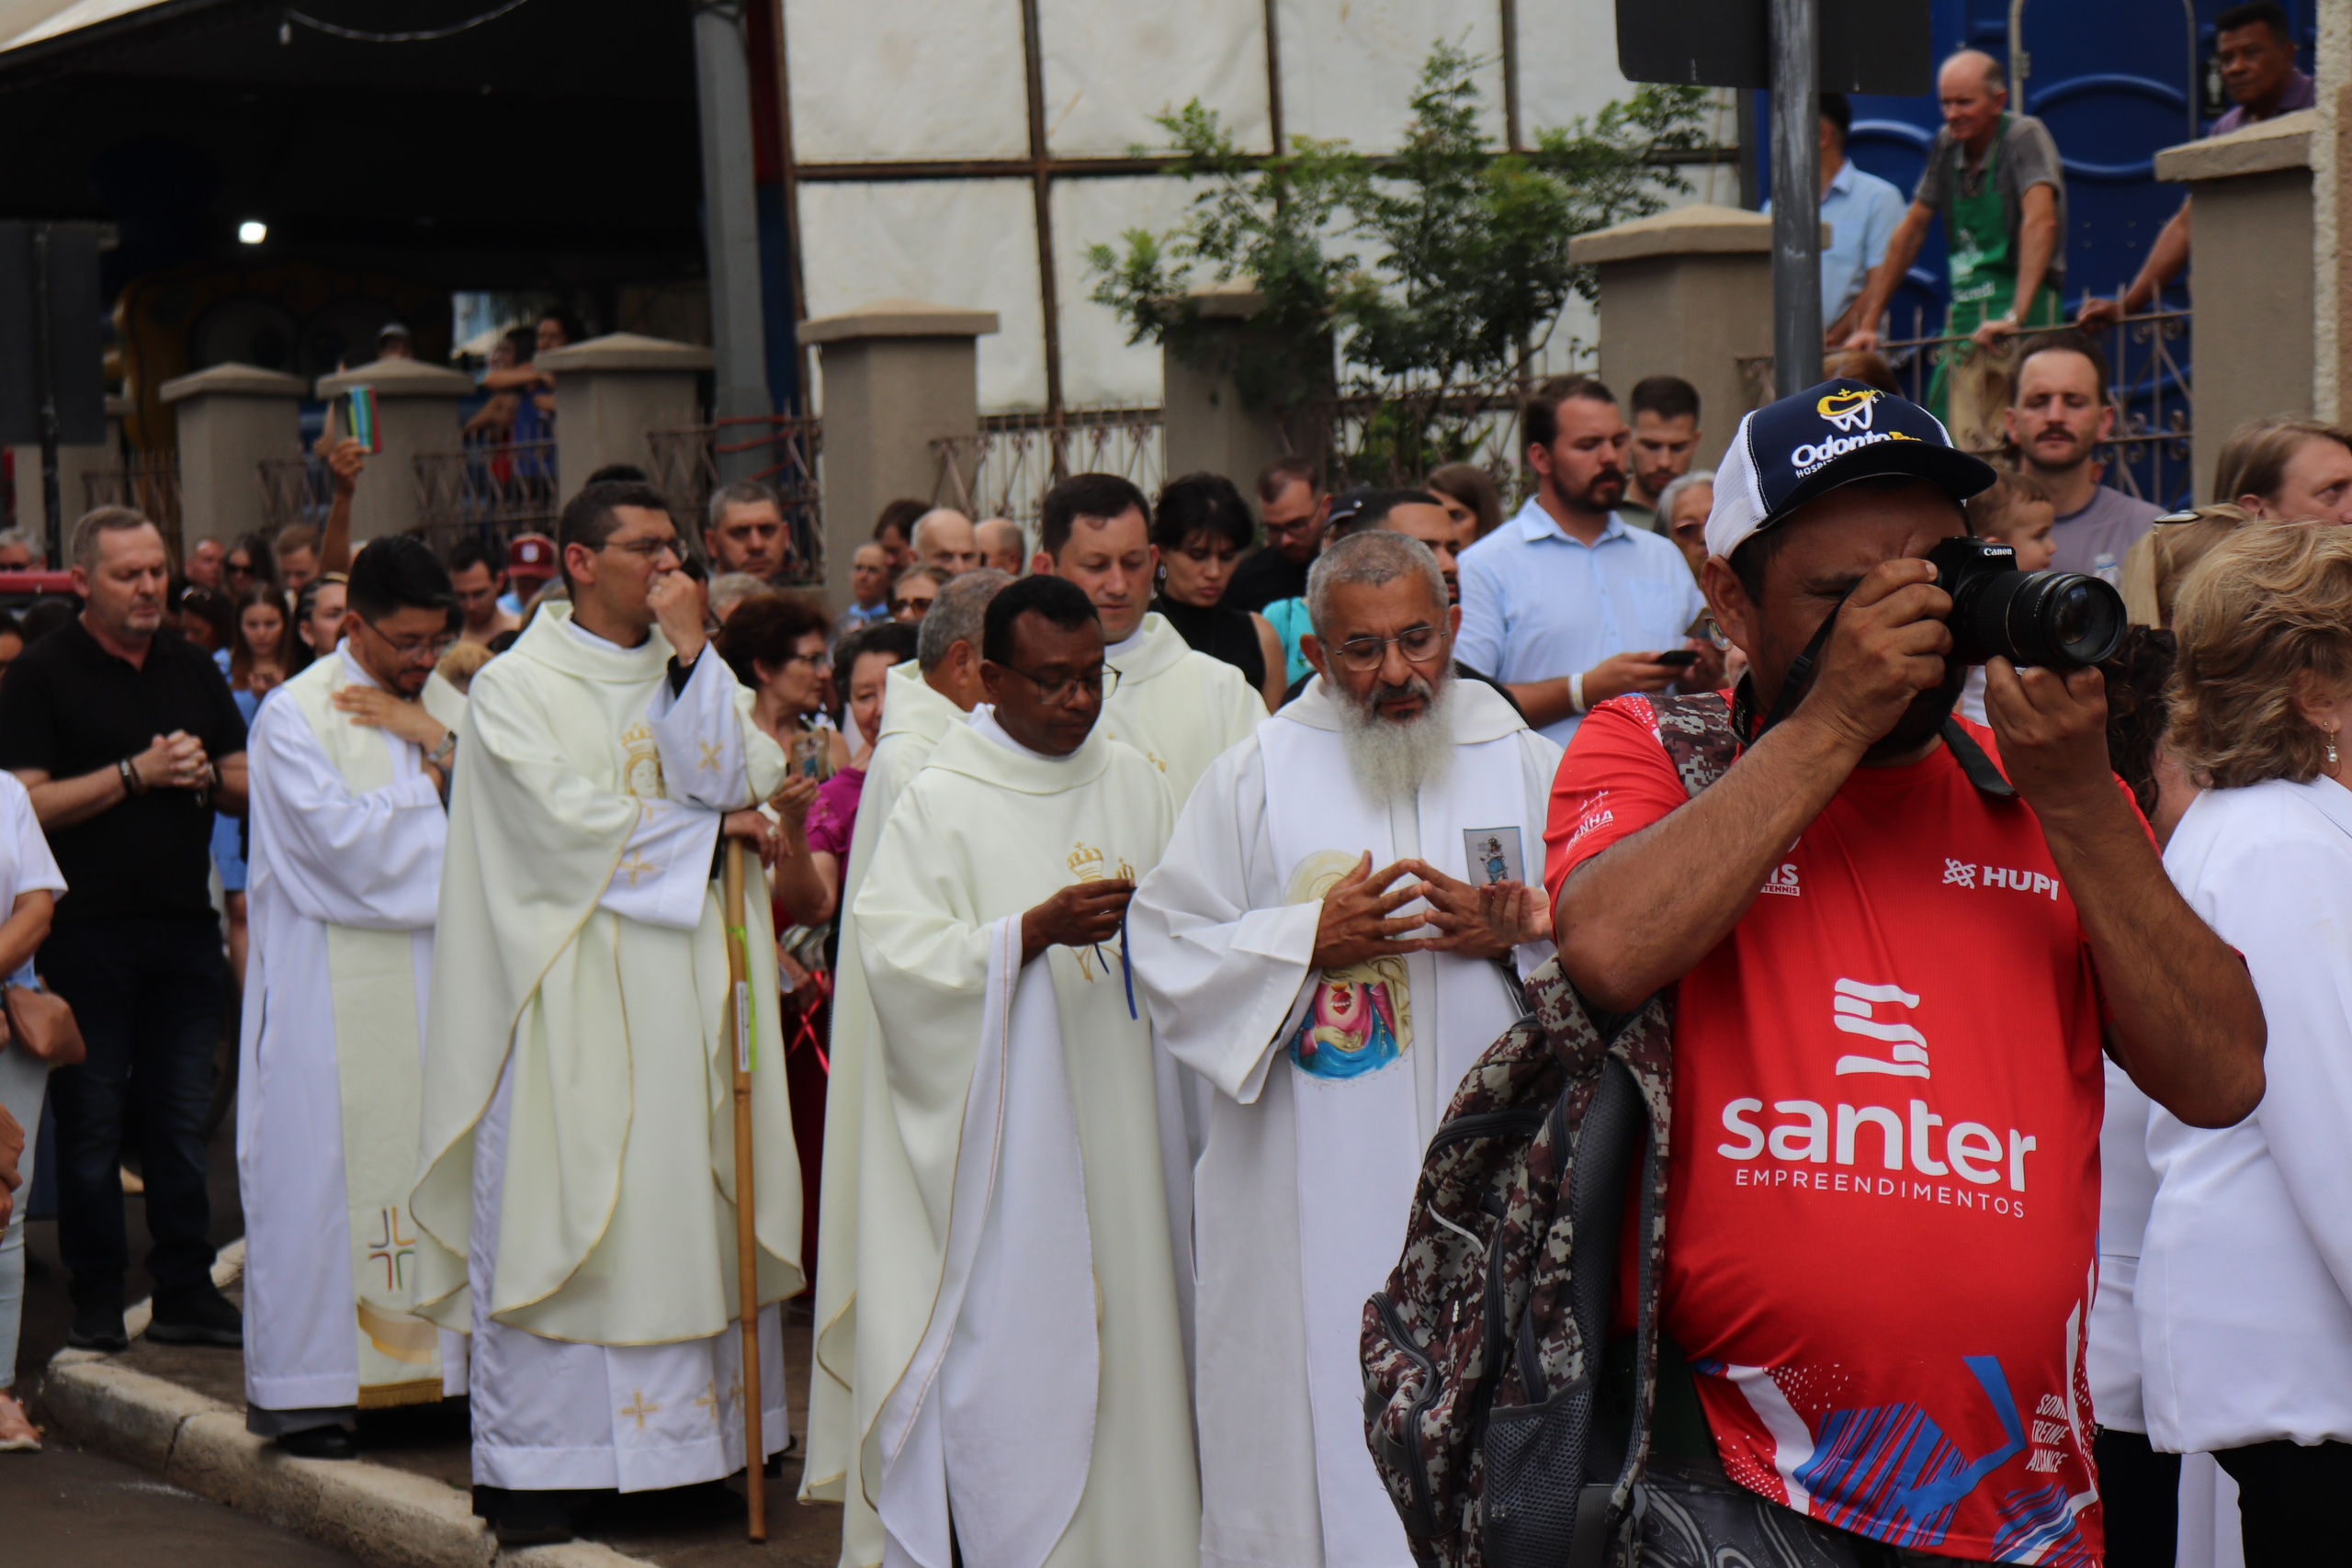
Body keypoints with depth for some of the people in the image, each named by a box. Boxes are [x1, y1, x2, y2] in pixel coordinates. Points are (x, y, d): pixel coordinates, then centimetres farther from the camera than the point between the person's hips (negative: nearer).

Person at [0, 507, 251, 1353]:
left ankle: (186, 1293, 14)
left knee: (182, 1120, 8)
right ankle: (96, 1300, 10)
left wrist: (204, 775, -6)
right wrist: (136, 773, -15)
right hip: (88, 929, -4)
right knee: (92, 1124, 2)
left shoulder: (192, 668, 12)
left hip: (185, 926, 5)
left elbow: (248, 788, 15)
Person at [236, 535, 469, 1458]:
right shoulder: (295, 715, -4)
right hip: (331, 991, -5)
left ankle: (436, 1363, 8)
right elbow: (343, 839, -16)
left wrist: (435, 741, -9)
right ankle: (306, 1389, 1)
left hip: (435, 976, 5)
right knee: (322, 1166, -4)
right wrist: (438, 789, -5)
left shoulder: (449, 708, 14)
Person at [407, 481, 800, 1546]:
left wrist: (691, 654, -7)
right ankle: (526, 1464, -1)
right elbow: (567, 821, -11)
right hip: (573, 997, -5)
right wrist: (708, 833, -5)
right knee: (552, 1209, -5)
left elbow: (735, 781, -2)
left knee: (691, 1208, 3)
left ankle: (699, 1432, 9)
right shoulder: (516, 686, -1)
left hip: (689, 991, 5)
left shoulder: (695, 668, 14)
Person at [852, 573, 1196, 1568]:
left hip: (1121, 1123, 4)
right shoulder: (938, 803, -2)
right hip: (1002, 1141, -4)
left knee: (1125, 1338, 4)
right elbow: (898, 959, -12)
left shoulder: (1134, 786, 12)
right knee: (1013, 1348, -6)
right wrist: (1035, 930, -22)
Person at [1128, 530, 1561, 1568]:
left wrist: (1515, 937, -13)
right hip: (1313, 1200, -1)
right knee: (1322, 1426, 0)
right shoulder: (1257, 777, 3)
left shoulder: (1524, 764, 8)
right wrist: (1311, 938, -12)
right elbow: (1165, 949, 0)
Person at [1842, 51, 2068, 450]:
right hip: (1961, 321, 6)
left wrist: (2015, 315, -32)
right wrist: (1868, 324, 18)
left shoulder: (2024, 136, -6)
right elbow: (1909, 233, 21)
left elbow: (2041, 223, -21)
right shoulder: (1946, 145, 14)